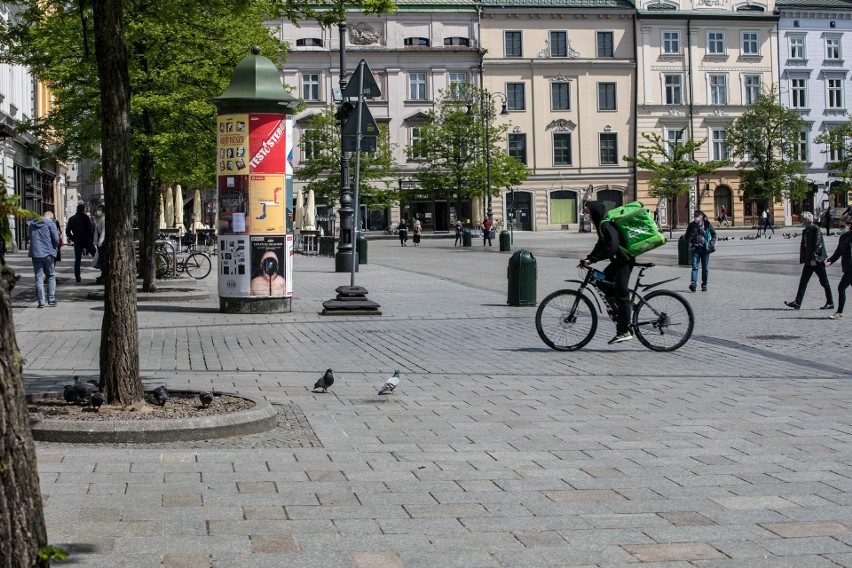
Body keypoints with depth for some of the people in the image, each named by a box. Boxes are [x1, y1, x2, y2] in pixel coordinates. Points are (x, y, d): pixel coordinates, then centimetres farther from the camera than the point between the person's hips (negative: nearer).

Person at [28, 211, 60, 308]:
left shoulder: (32, 224, 12)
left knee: (39, 278, 3)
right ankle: (51, 299, 5)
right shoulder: (50, 224, -5)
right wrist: (55, 248, 10)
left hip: (35, 254, 3)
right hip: (48, 253, -3)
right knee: (51, 276, 10)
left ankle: (41, 301, -2)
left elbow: (31, 238, 18)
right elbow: (56, 239, -8)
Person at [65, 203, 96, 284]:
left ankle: (77, 278, 1)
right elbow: (90, 230, -8)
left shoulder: (71, 219, 10)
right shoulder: (85, 218, -3)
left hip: (77, 242, 4)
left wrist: (73, 239, 15)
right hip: (87, 241, -4)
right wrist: (92, 239, 2)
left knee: (77, 260, 5)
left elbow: (67, 232, 9)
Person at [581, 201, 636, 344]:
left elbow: (611, 248, -29)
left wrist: (592, 260, -26)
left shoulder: (606, 225, -21)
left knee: (621, 294, -9)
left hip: (625, 260, -11)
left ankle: (624, 332, -5)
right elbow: (601, 244, 19)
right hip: (619, 260, 11)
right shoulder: (601, 224, 11)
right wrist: (588, 258, 8)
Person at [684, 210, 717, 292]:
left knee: (705, 268, 7)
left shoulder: (708, 224, 3)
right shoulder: (691, 225, 5)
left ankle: (704, 285, 17)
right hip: (695, 249, 0)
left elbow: (714, 234, 15)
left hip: (705, 249, 0)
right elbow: (687, 236, 14)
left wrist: (712, 242, 1)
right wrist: (690, 244, -2)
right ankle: (693, 284, -22)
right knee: (695, 267, -13)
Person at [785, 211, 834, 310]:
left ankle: (830, 303, 10)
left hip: (817, 260, -9)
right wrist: (804, 259, 14)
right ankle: (797, 302, 2)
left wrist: (814, 258, -21)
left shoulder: (816, 229, -14)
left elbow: (817, 245, -18)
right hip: (809, 261, 9)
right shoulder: (806, 230, 11)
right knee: (803, 281, 4)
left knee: (824, 282, 1)